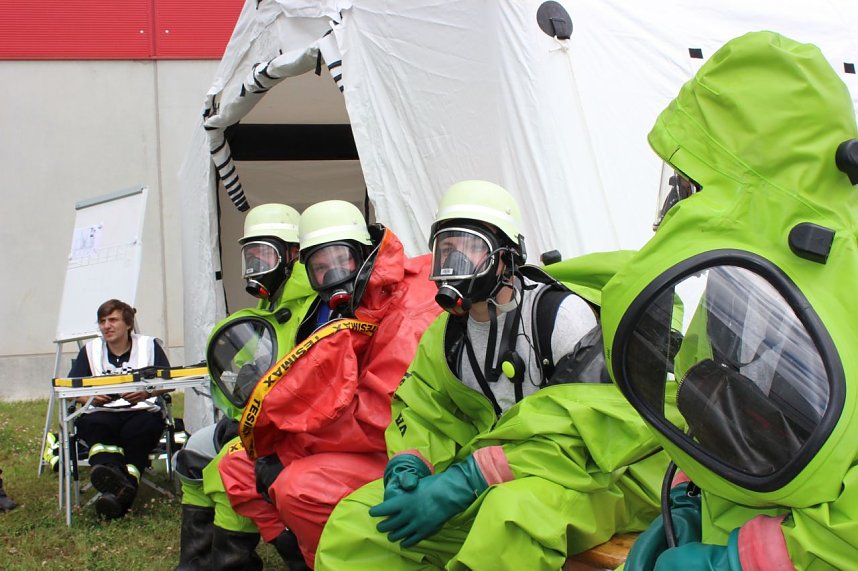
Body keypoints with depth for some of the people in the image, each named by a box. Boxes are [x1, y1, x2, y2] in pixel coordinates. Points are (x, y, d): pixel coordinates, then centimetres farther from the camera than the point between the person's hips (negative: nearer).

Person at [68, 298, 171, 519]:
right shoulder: (90, 350, 16)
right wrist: (92, 398, -16)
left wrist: (147, 393, -21)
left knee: (141, 429, -35)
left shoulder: (149, 345, 11)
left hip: (141, 411, -1)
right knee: (95, 426, -34)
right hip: (103, 412, 1)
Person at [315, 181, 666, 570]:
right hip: (485, 484, 6)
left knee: (513, 508, -42)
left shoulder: (561, 313, -13)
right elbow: (423, 413, 12)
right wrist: (406, 470, -15)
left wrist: (460, 484, -27)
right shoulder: (445, 334, 9)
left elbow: (577, 430, -21)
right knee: (351, 525, -11)